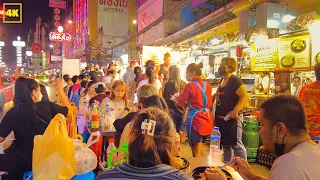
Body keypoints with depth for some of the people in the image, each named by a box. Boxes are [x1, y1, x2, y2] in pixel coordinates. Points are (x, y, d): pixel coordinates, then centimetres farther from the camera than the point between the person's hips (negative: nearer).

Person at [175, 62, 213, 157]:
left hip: (195, 119, -7)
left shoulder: (190, 86, -14)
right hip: (207, 119, 7)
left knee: (196, 151, 6)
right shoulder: (208, 85, 5)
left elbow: (181, 102, -5)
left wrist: (176, 98, 16)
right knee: (199, 148, 21)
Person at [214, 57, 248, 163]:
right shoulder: (222, 81, 12)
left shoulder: (234, 80, -15)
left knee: (236, 144, -5)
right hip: (221, 118, 9)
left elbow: (245, 96, -24)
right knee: (225, 144, 17)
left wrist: (235, 111, -31)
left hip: (232, 118, -9)